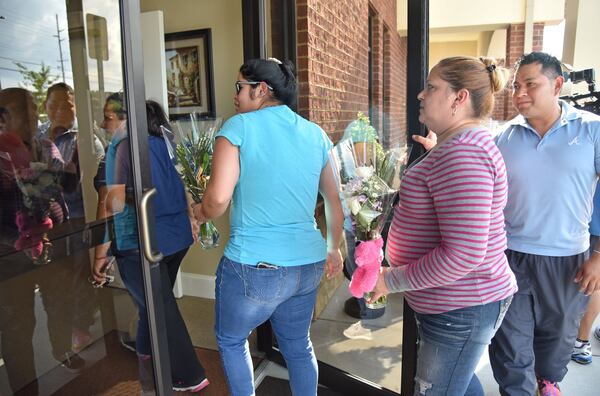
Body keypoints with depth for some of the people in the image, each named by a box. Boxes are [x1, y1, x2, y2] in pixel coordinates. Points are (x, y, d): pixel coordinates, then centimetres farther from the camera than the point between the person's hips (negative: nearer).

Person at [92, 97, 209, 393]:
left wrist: (101, 253, -12)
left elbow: (115, 202, -16)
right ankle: (145, 352, 48)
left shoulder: (123, 144, -11)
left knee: (161, 308, 6)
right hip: (178, 237, 7)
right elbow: (186, 190, 15)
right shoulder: (166, 141, 8)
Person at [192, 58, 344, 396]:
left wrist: (199, 213, 5)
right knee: (298, 345, 25)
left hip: (254, 266, -5)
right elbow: (336, 201, 11)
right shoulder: (316, 134, 7)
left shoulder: (239, 127, -8)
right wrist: (334, 248, 25)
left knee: (231, 341, 23)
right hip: (309, 265, 5)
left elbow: (218, 199, -18)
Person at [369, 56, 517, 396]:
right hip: (460, 302, 10)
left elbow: (463, 255, -30)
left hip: (459, 310, -10)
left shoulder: (463, 154, -26)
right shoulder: (457, 146, 10)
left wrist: (393, 281, -21)